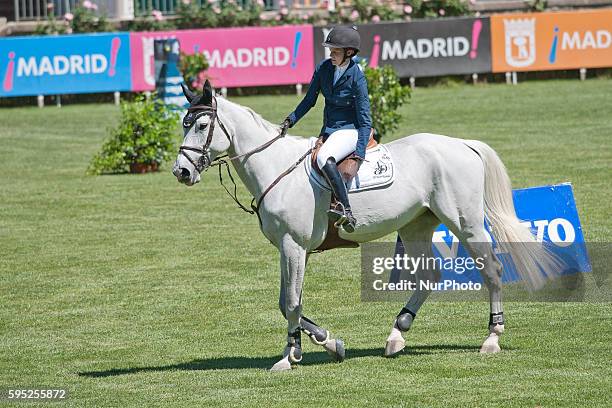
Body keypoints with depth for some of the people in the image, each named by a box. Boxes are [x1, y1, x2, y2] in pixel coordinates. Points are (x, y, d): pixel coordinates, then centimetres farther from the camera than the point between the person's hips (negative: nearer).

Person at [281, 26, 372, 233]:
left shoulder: (357, 77, -16)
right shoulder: (323, 68, 1)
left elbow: (365, 120, -15)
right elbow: (310, 99, 13)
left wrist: (359, 154, -23)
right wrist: (291, 120, -1)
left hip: (350, 130, -8)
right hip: (328, 131, 8)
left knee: (324, 158, -36)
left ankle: (346, 211, -43)